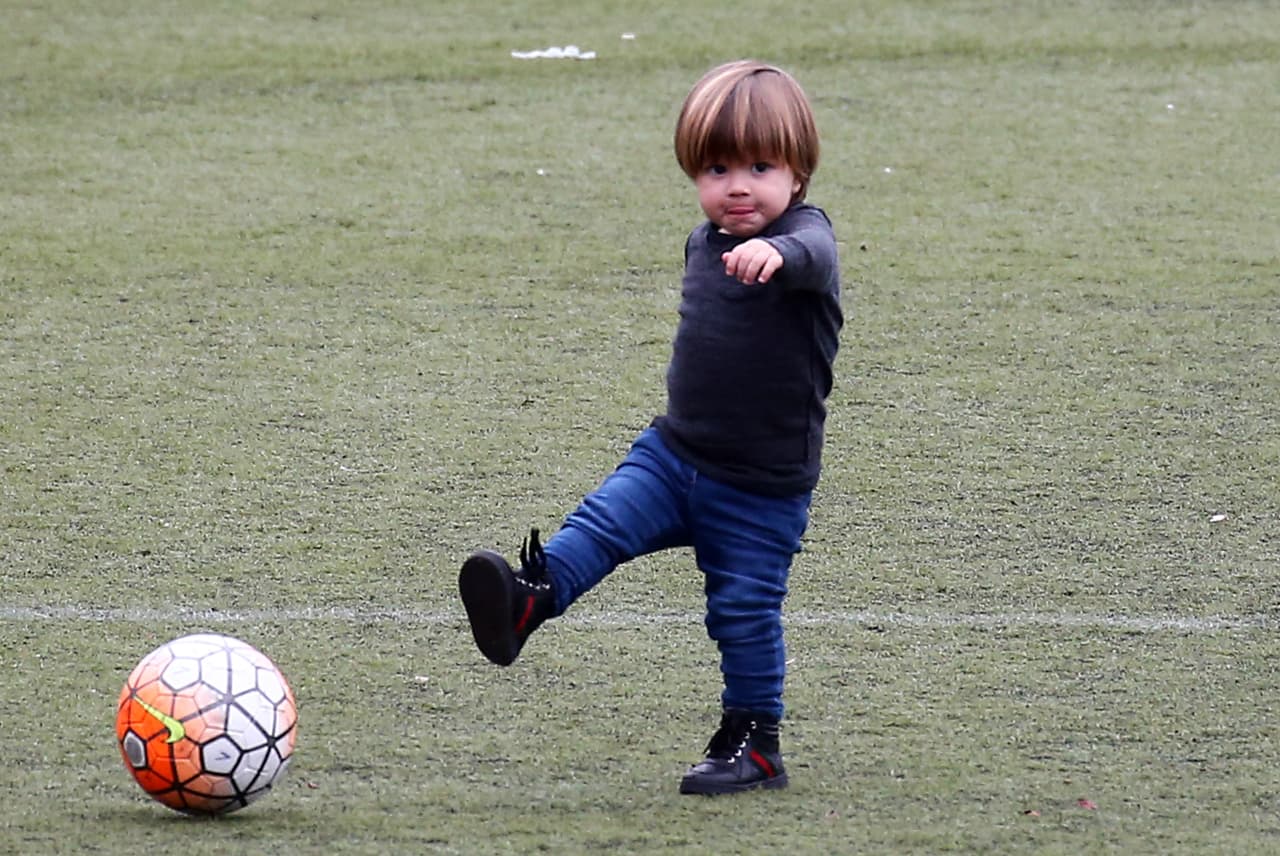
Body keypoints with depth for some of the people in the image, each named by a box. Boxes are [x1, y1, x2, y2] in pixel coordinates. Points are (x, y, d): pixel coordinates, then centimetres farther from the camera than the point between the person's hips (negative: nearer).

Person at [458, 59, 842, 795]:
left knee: (745, 611, 0)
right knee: (605, 520, -16)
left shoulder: (803, 238, -17)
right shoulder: (705, 244, 6)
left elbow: (813, 255, -44)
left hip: (763, 488, -6)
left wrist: (777, 253, -67)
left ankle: (755, 745, 13)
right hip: (674, 452, 6)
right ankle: (530, 600, -35)